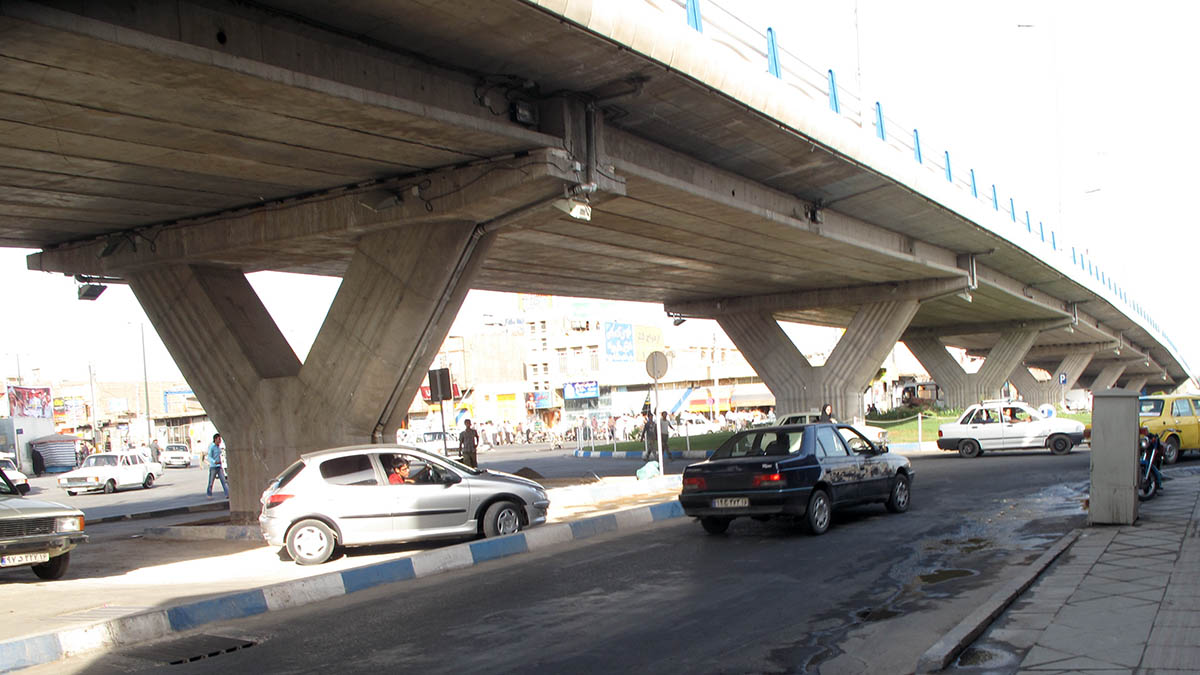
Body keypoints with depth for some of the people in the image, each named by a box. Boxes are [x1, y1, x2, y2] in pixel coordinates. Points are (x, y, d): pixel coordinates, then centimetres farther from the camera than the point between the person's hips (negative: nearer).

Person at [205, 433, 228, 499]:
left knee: (224, 480, -5)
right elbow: (209, 457, -15)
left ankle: (227, 494, -11)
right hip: (213, 467, -6)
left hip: (219, 467, 6)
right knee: (211, 481, 5)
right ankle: (209, 494, 21)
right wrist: (215, 462, -33)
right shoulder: (211, 447, -10)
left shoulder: (219, 446, 11)